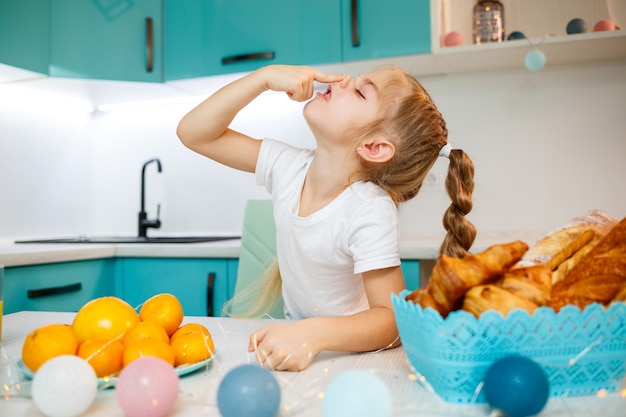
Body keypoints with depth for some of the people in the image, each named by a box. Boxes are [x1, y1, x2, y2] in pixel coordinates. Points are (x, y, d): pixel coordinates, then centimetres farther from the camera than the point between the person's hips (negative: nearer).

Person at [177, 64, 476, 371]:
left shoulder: (371, 212, -27)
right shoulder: (289, 167, -13)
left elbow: (392, 318, -26)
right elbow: (194, 132, -10)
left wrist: (315, 334, -44)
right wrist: (267, 76, -22)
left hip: (349, 346, -2)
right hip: (296, 333, 3)